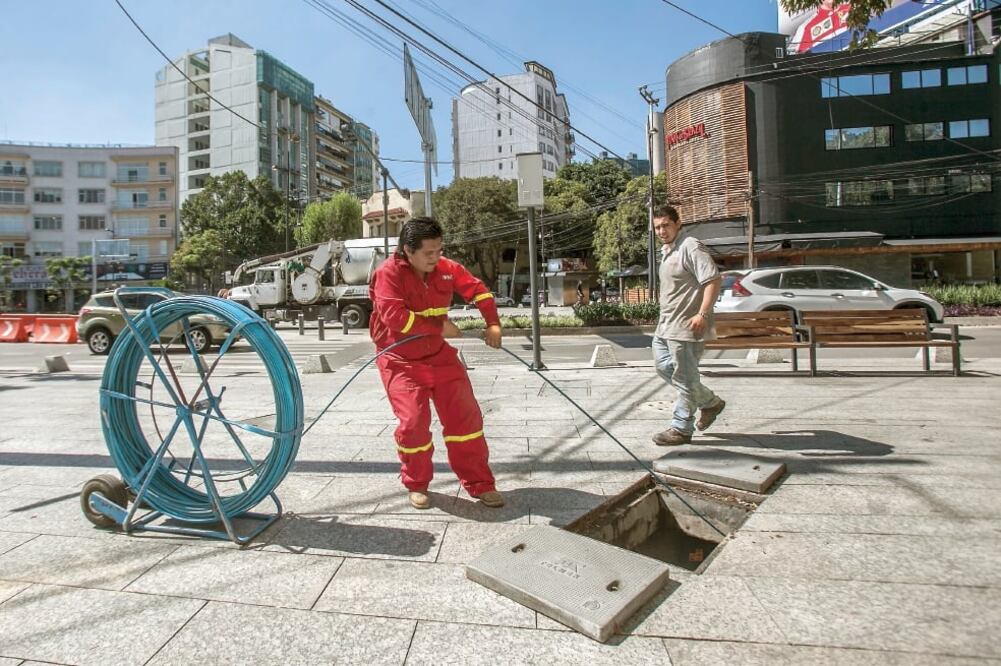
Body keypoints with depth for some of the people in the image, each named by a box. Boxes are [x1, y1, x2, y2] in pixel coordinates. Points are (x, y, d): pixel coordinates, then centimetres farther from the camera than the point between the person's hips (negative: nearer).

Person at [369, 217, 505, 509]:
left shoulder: (447, 268, -2)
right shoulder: (389, 273, -17)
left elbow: (477, 289, 9)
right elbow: (395, 317, -28)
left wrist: (493, 323, -3)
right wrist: (440, 326, -22)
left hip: (440, 355, 5)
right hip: (401, 361, -4)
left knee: (465, 416, 1)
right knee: (413, 422, -10)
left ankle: (479, 483, 15)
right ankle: (416, 485, 18)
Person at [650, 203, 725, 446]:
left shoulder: (691, 247, -13)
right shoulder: (667, 251, 17)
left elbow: (713, 280, -21)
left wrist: (703, 313, -28)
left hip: (686, 326, -11)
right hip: (666, 325, 11)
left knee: (684, 377, -1)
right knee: (663, 366, 16)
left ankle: (681, 429, 12)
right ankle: (710, 402, 29)